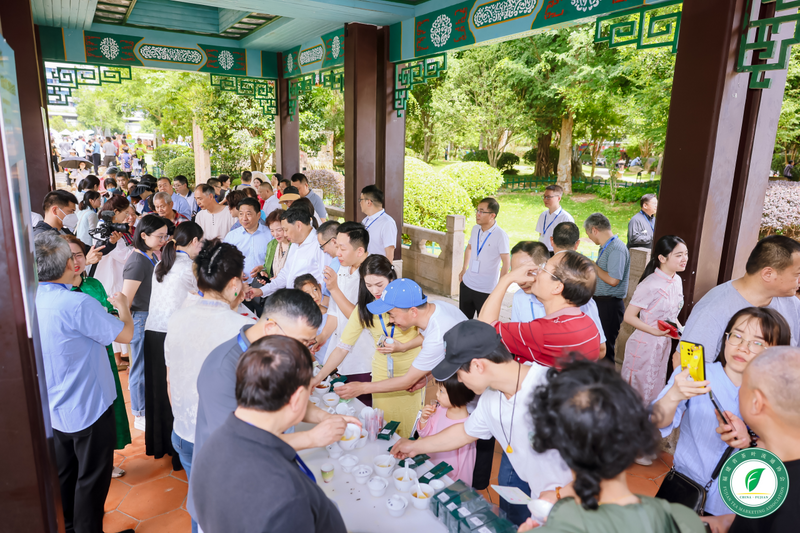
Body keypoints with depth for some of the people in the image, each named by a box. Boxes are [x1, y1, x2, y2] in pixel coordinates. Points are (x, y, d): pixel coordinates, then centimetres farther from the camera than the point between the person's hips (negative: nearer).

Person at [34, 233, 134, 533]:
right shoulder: (79, 304, -29)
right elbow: (125, 334, -18)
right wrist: (123, 307, 1)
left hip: (53, 410, 8)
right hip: (88, 408, -8)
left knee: (64, 474, 25)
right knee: (92, 478, 10)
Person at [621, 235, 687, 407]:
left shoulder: (677, 281, 3)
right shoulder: (650, 285, -23)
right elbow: (629, 316, -21)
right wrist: (655, 331, -26)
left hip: (664, 344, 8)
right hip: (645, 346, -8)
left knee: (655, 392, 20)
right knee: (636, 393, 6)